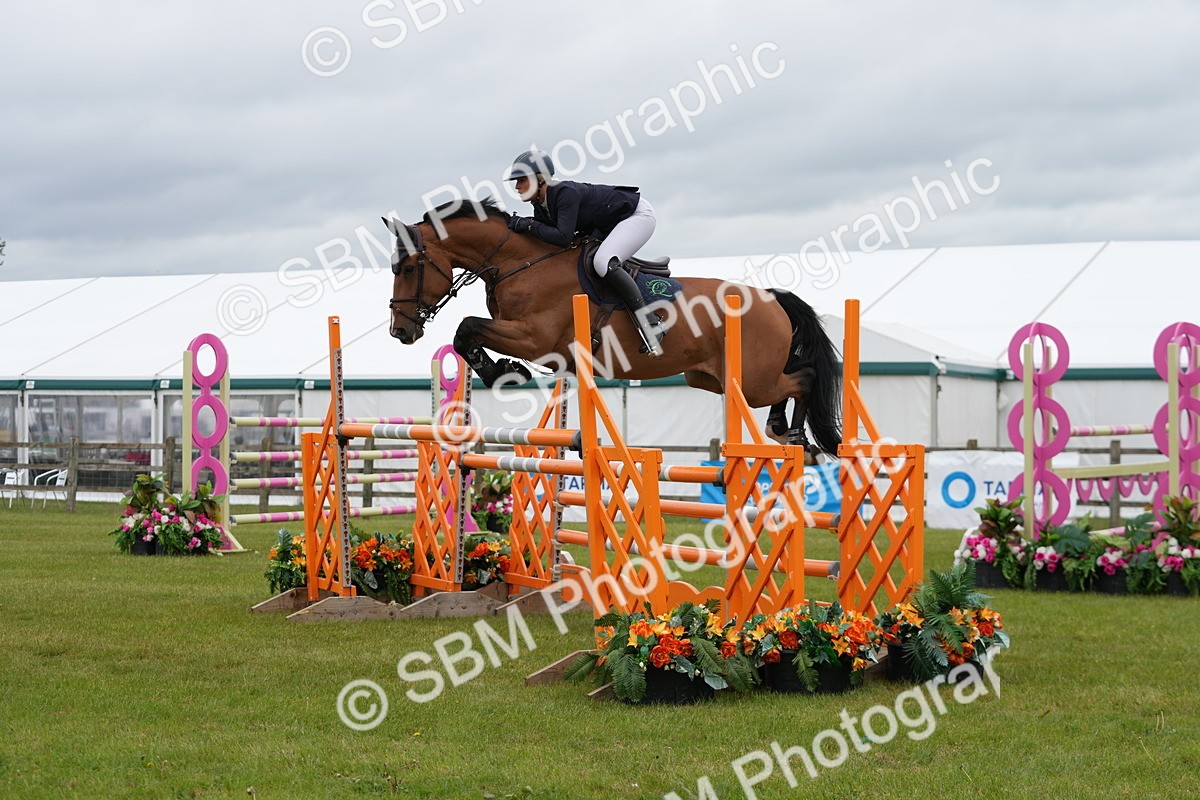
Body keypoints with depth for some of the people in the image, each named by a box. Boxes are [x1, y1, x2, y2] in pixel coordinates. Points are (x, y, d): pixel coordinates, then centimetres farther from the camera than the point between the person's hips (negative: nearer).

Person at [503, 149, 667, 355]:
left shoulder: (566, 193, -29)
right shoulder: (540, 206, -1)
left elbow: (563, 238, -38)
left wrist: (528, 225, -31)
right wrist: (516, 225, -7)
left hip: (638, 214, -10)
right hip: (606, 227, 10)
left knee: (603, 263, -32)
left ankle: (651, 324, -30)